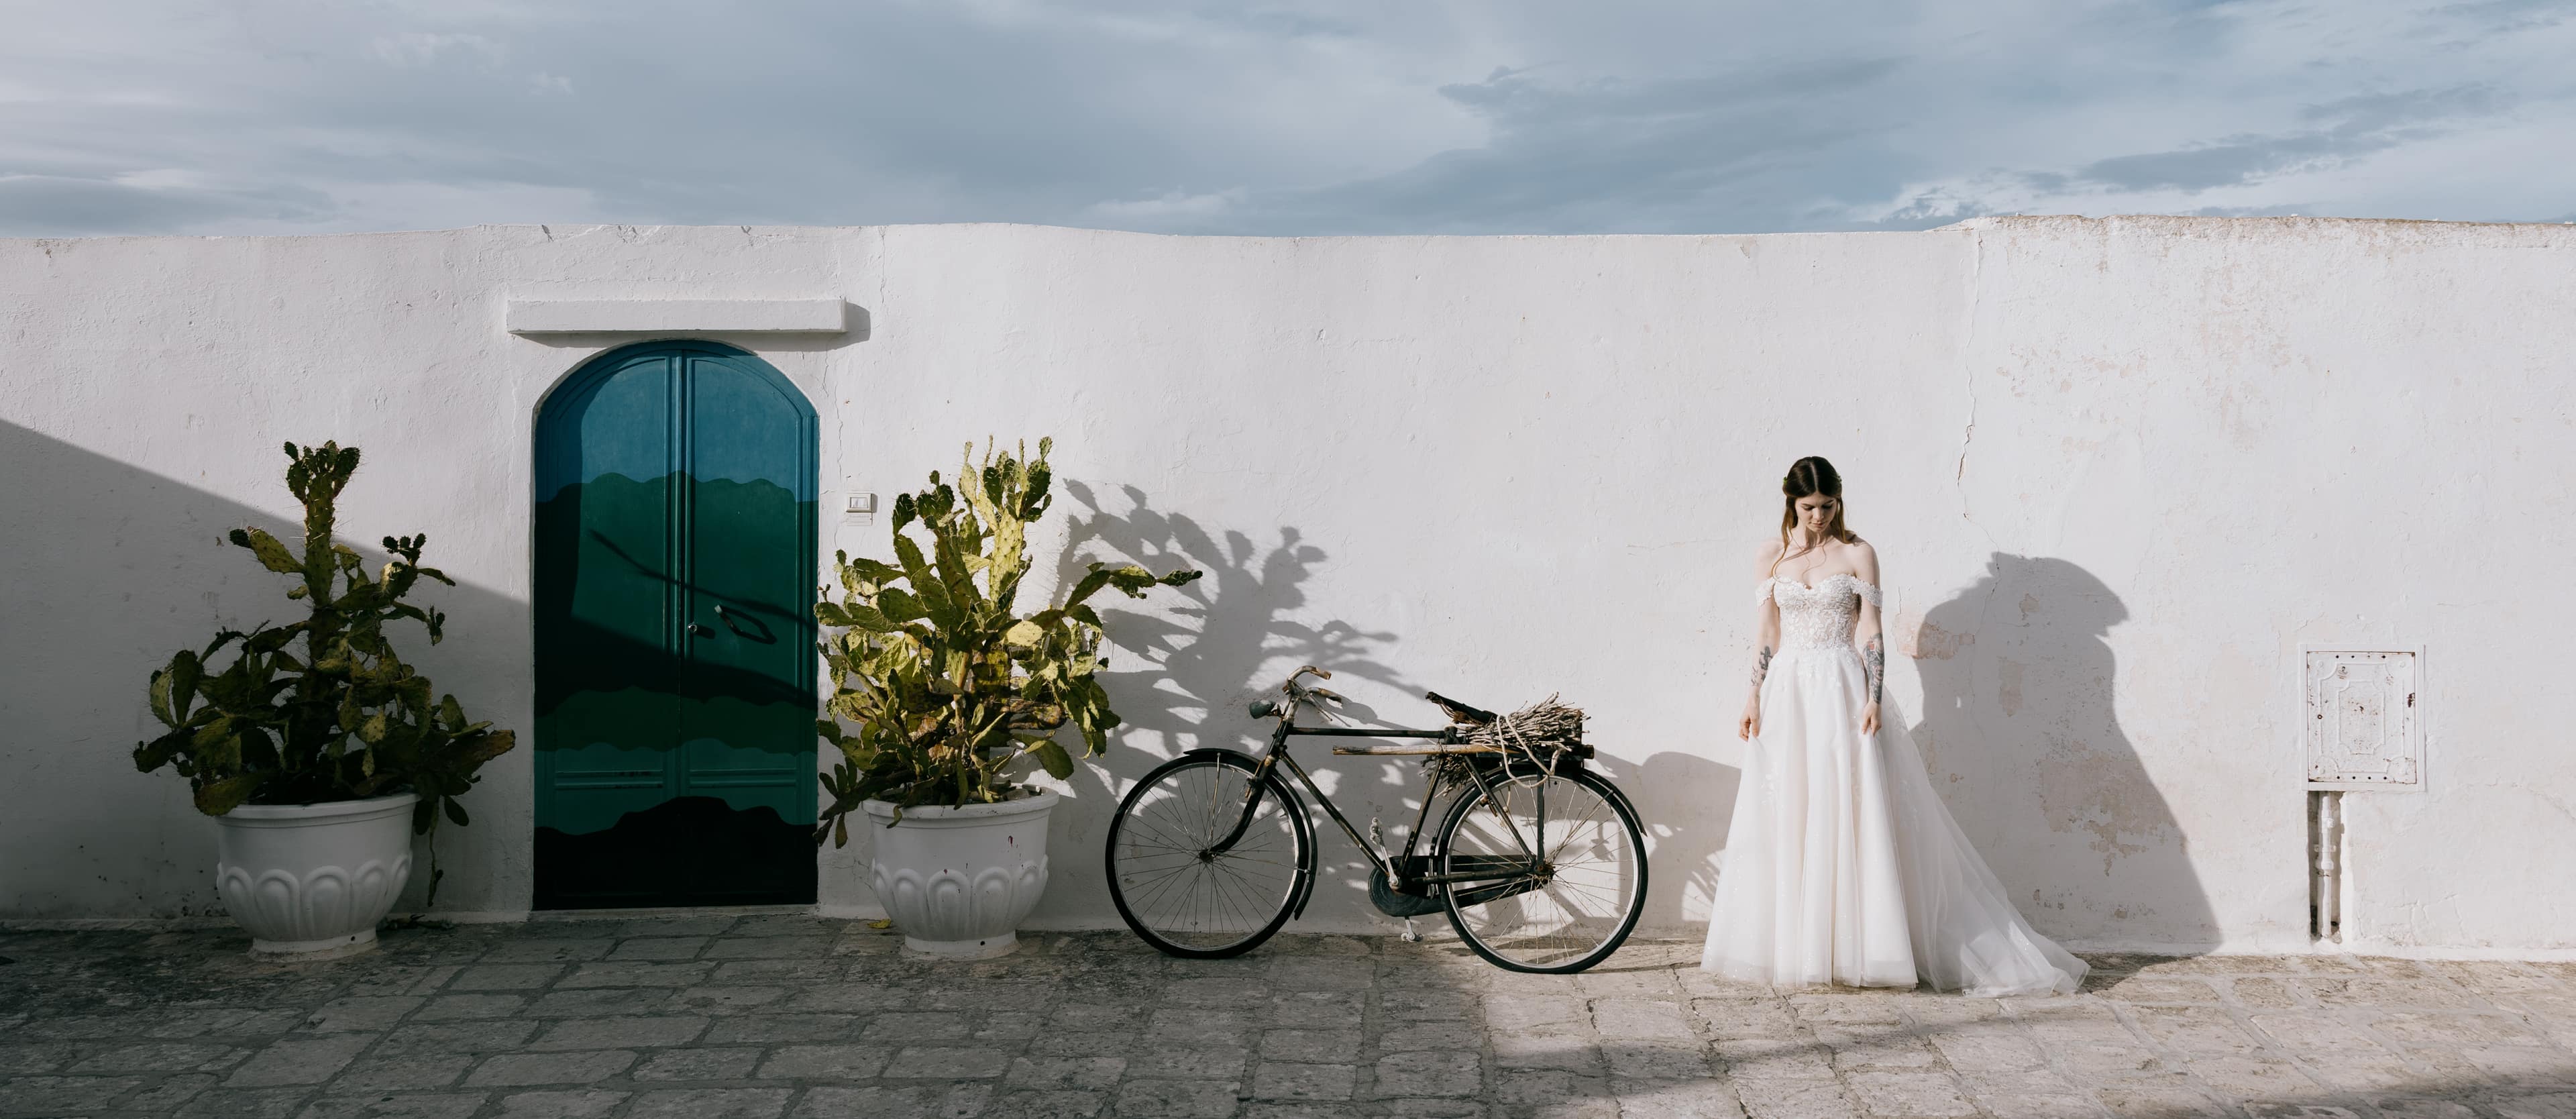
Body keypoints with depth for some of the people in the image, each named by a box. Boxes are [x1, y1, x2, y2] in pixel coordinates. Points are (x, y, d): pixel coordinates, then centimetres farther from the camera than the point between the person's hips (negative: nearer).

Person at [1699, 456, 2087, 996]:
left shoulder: (1857, 554, 1)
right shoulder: (1773, 557, 10)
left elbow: (1870, 633, -3)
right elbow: (1768, 635, 11)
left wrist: (1873, 699, -12)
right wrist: (1754, 697, 3)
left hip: (1841, 692, -3)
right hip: (1787, 691, 3)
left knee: (1846, 812, -6)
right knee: (1784, 815, 3)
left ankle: (1851, 946, -1)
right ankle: (1789, 946, 10)